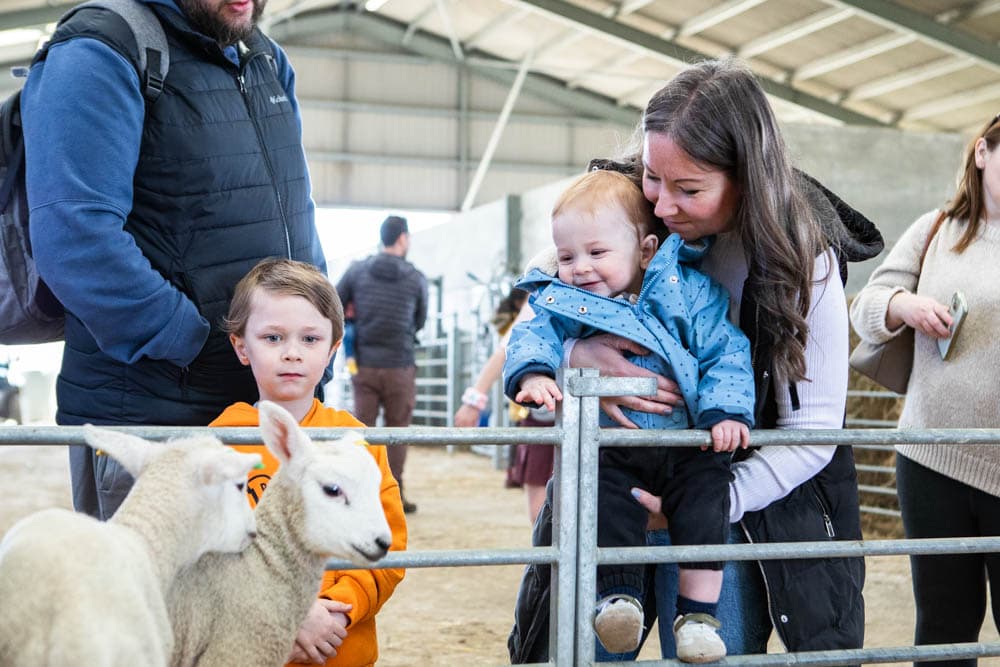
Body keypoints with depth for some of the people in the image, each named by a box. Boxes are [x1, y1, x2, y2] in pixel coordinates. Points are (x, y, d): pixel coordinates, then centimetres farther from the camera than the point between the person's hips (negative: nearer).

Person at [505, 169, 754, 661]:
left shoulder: (689, 293, 2)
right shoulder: (562, 302, 6)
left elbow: (725, 352, 0)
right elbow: (533, 336, -6)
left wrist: (726, 411, -14)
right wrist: (532, 373, -29)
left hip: (688, 442, 0)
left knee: (706, 491, -19)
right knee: (603, 490, -27)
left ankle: (697, 611, -8)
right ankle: (618, 592, -15)